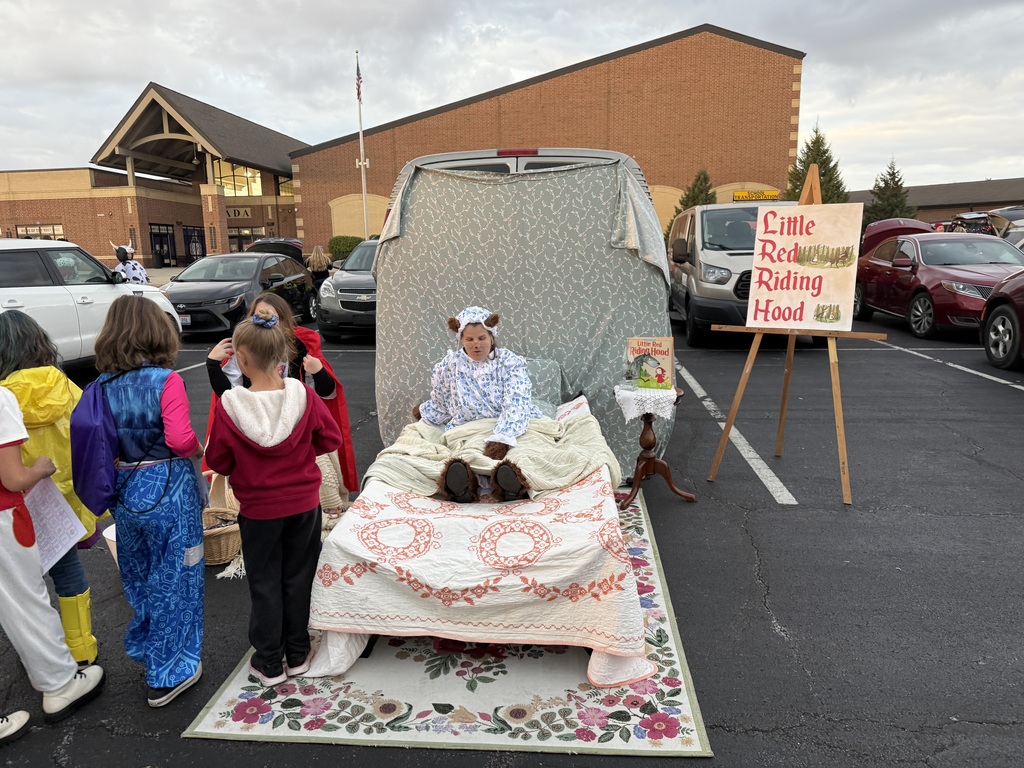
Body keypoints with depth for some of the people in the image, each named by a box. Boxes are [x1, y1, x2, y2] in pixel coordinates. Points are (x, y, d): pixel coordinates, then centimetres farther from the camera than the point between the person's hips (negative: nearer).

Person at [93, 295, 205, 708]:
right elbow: (180, 439, -23)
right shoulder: (166, 379, -17)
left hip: (126, 491, 6)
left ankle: (145, 648, 43)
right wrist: (198, 449, -4)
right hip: (169, 490, -6)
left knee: (140, 577, 24)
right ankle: (169, 673, 20)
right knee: (174, 580, 9)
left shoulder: (103, 385, 0)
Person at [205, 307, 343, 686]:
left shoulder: (229, 406, -18)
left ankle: (270, 663, 27)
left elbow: (218, 462, -7)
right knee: (298, 578, 17)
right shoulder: (303, 395, -14)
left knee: (265, 584, 15)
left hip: (258, 509, -1)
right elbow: (332, 438, -3)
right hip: (304, 504, 2)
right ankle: (297, 654, 31)